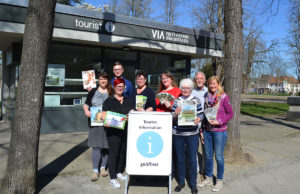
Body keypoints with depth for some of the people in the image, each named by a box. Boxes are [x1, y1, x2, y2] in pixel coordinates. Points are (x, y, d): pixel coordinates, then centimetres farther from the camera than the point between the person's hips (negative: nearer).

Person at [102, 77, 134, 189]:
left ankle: (119, 172, 29)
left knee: (123, 152, 12)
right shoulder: (109, 101, 1)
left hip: (126, 131, 5)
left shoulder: (127, 100, 15)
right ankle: (113, 178, 6)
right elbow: (104, 115, -3)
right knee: (113, 153, -2)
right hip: (113, 131, -5)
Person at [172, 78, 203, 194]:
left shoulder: (196, 100, 4)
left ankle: (193, 183, 21)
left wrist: (199, 119, -16)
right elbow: (172, 118, 5)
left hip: (192, 134, -1)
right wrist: (175, 114, -16)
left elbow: (201, 114, 5)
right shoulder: (176, 101, 5)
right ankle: (181, 182, 28)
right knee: (180, 159, 11)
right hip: (178, 134, 1)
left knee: (192, 159, 4)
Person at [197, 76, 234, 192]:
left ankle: (219, 181, 19)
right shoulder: (207, 97, 8)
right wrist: (202, 129, 10)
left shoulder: (224, 97, -6)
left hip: (219, 131, -4)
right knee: (208, 156, 13)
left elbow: (230, 113, -4)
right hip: (207, 130, 5)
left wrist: (219, 122, -17)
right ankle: (208, 178, 28)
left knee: (219, 157, 4)